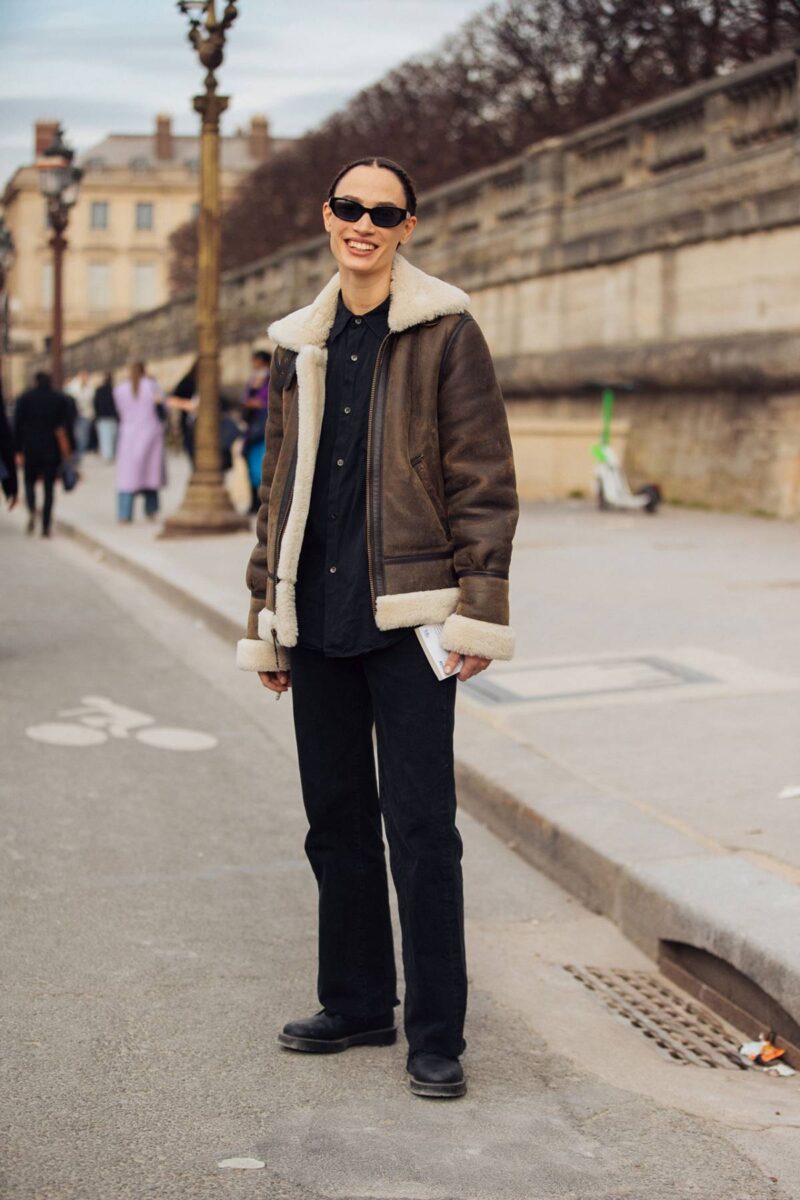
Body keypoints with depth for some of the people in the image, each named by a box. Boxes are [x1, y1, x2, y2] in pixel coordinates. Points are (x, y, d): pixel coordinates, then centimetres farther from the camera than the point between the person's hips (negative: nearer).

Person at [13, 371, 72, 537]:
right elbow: (67, 426, 0)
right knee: (49, 487, 6)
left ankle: (32, 511, -13)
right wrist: (67, 452, 5)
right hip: (52, 450, 0)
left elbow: (18, 426, -3)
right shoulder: (61, 399, 3)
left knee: (29, 481, 16)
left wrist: (18, 450, -1)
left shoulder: (25, 398, 1)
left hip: (30, 448, 0)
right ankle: (46, 527, 0)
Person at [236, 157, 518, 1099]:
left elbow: (484, 479, -6)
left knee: (420, 825, -3)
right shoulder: (298, 347, 13)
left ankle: (436, 1034, 8)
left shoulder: (445, 333, -3)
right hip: (318, 620, 6)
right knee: (335, 818, 13)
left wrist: (479, 611, -12)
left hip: (406, 615, -5)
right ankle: (357, 1003, 27)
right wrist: (266, 617, 15)